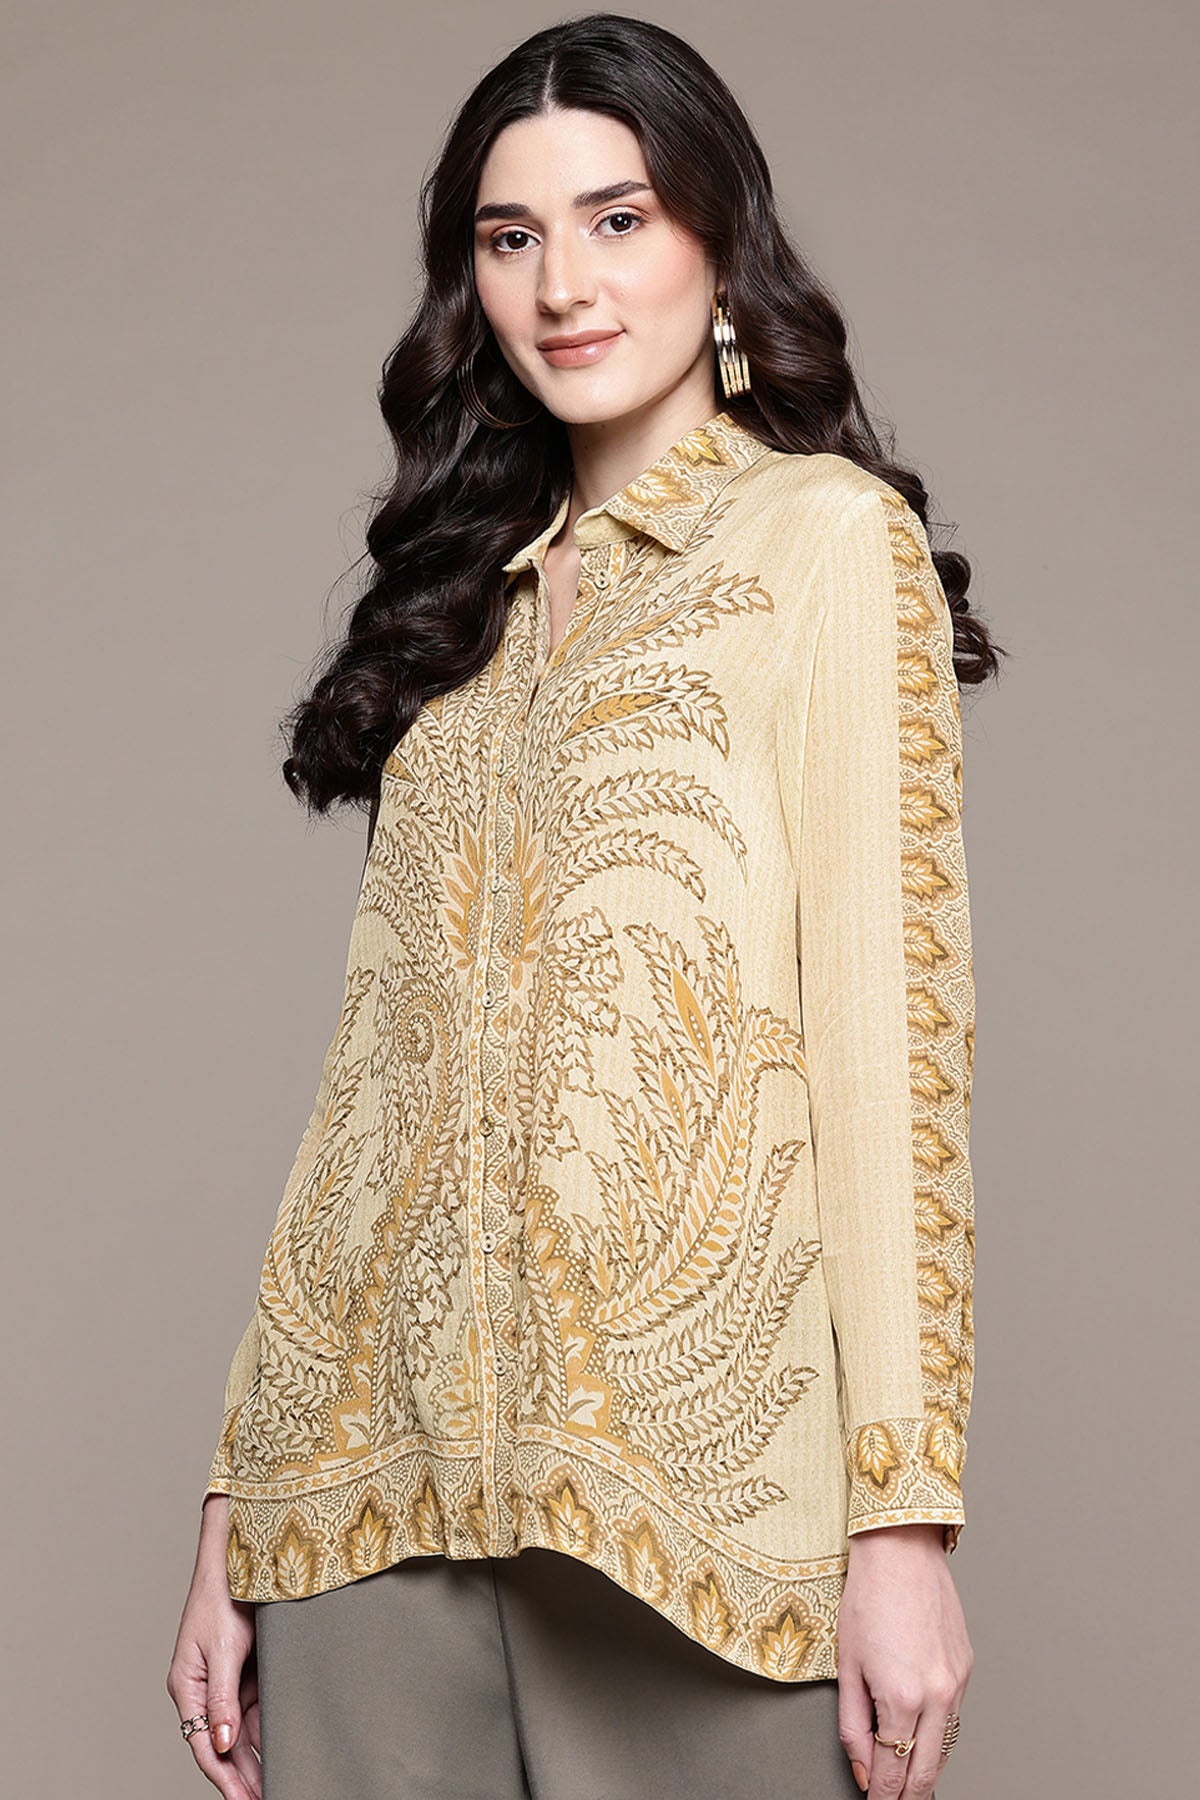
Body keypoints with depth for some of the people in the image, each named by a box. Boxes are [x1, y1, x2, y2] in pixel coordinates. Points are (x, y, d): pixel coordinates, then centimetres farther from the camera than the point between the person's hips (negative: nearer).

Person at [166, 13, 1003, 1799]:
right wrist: (239, 1509, 8)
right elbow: (380, 1053, 12)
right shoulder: (471, 602, 16)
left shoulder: (826, 534, 2)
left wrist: (904, 1512, -14)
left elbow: (889, 1022, -7)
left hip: (693, 1466, -4)